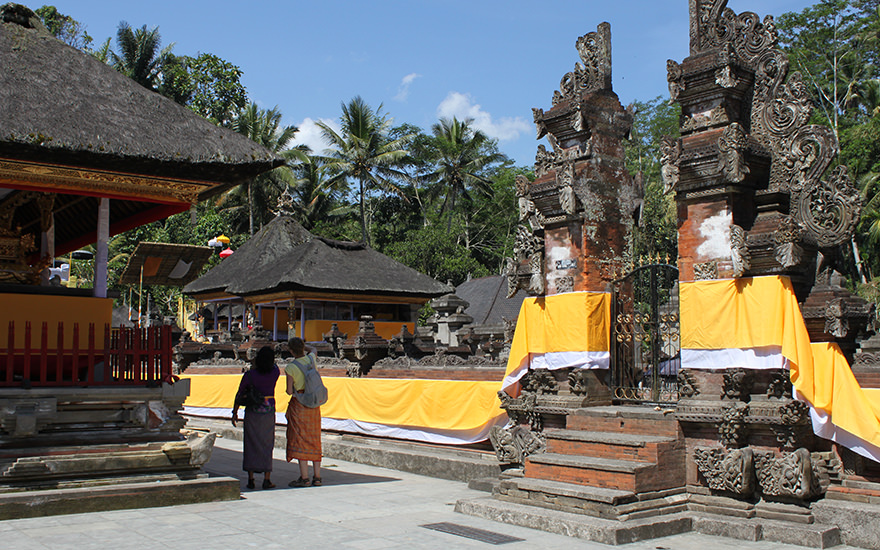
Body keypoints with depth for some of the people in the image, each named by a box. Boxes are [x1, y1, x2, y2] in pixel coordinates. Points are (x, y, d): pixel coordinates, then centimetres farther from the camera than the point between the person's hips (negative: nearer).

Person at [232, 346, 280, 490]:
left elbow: (239, 395, -3)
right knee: (267, 445, 8)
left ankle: (251, 479, 7)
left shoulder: (249, 375, -10)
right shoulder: (275, 373, -8)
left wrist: (235, 412, 7)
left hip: (252, 412, -1)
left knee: (251, 445, 7)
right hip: (268, 412, 1)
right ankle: (267, 479, 4)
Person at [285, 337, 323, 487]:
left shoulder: (290, 368, -15)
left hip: (299, 403, -5)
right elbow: (314, 349, 25)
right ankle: (317, 476, 11)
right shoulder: (311, 359, 0)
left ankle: (304, 477, -5)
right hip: (314, 404, 5)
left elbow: (289, 391, -11)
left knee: (299, 439, -1)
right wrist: (302, 345, 34)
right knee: (314, 440, 10)